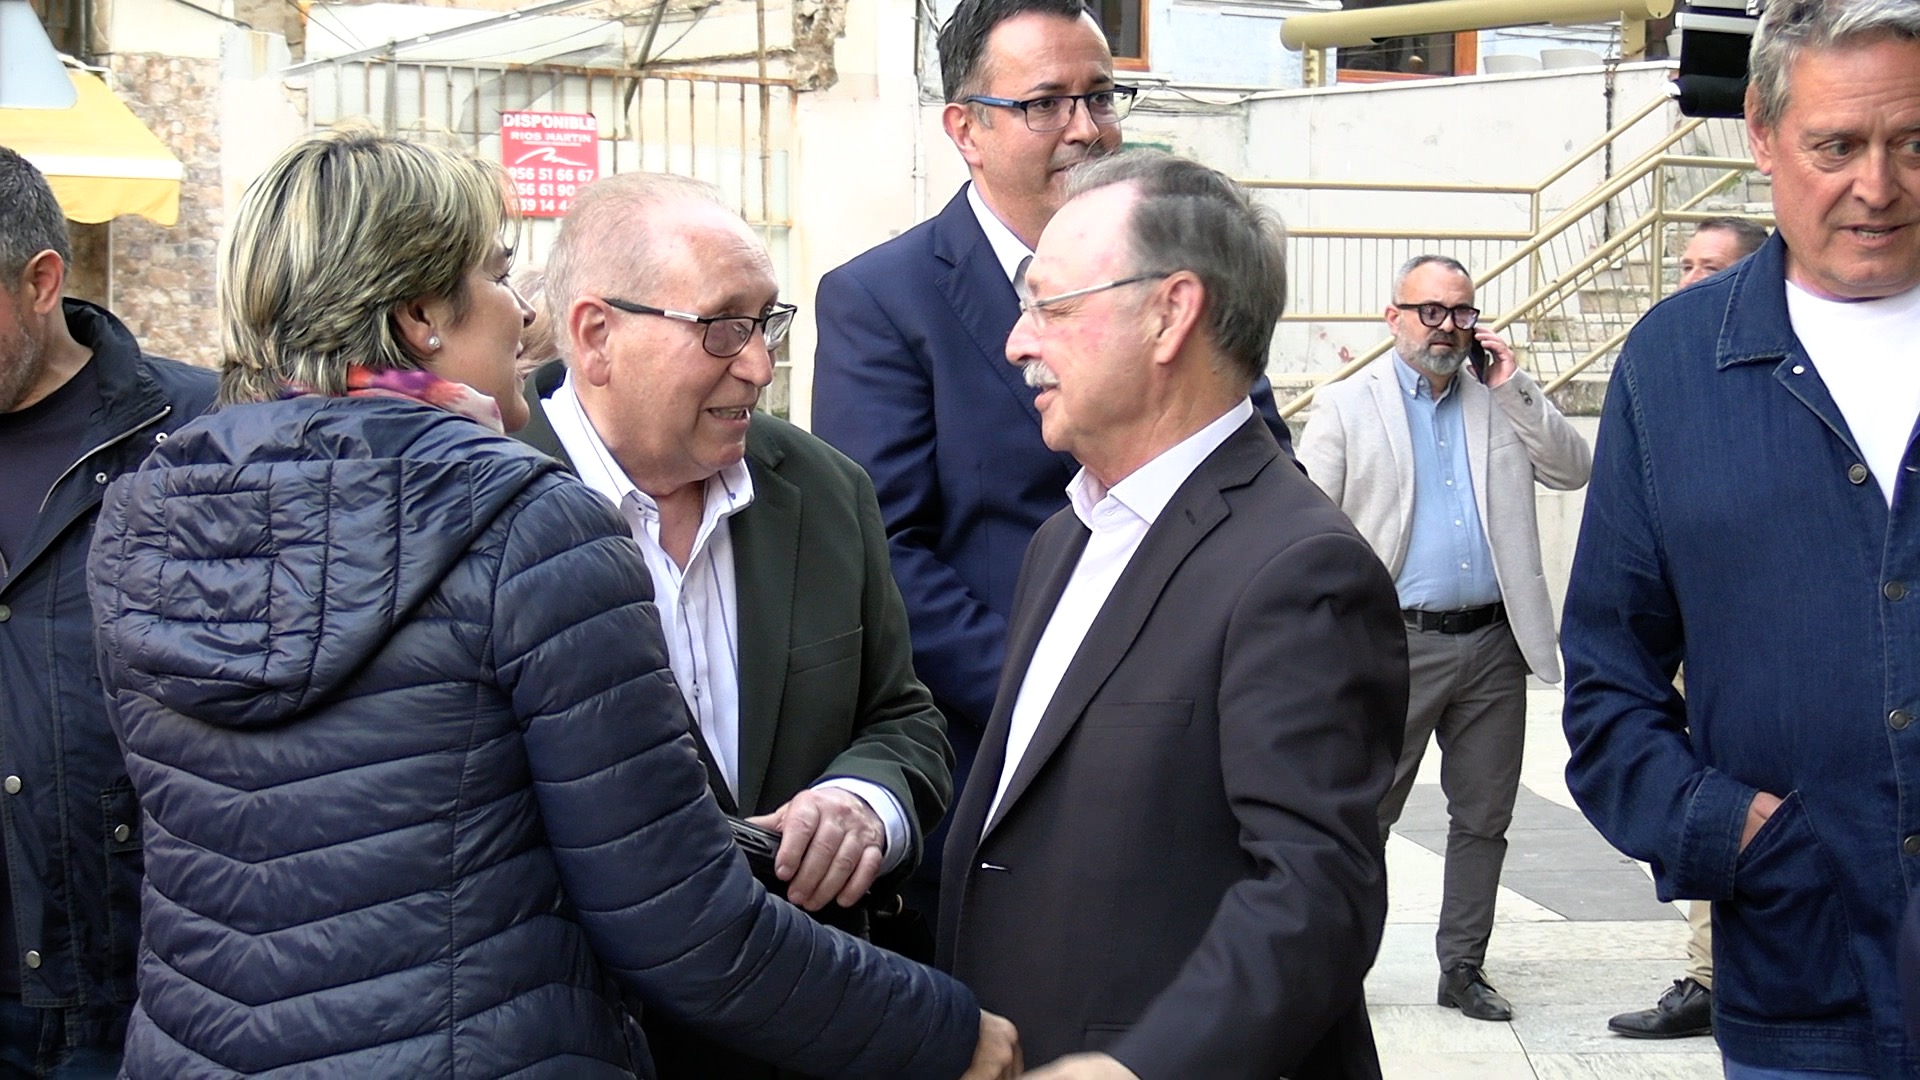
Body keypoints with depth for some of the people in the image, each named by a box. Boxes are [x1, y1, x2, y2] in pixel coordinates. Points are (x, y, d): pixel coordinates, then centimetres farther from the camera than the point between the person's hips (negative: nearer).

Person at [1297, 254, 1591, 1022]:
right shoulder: (1347, 407, 2)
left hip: (1493, 642, 4)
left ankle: (1462, 967, 21)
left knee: (1484, 816, 10)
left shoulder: (1503, 401, 13)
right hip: (1397, 643, -4)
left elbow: (1575, 471, 5)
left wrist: (1514, 390, -3)